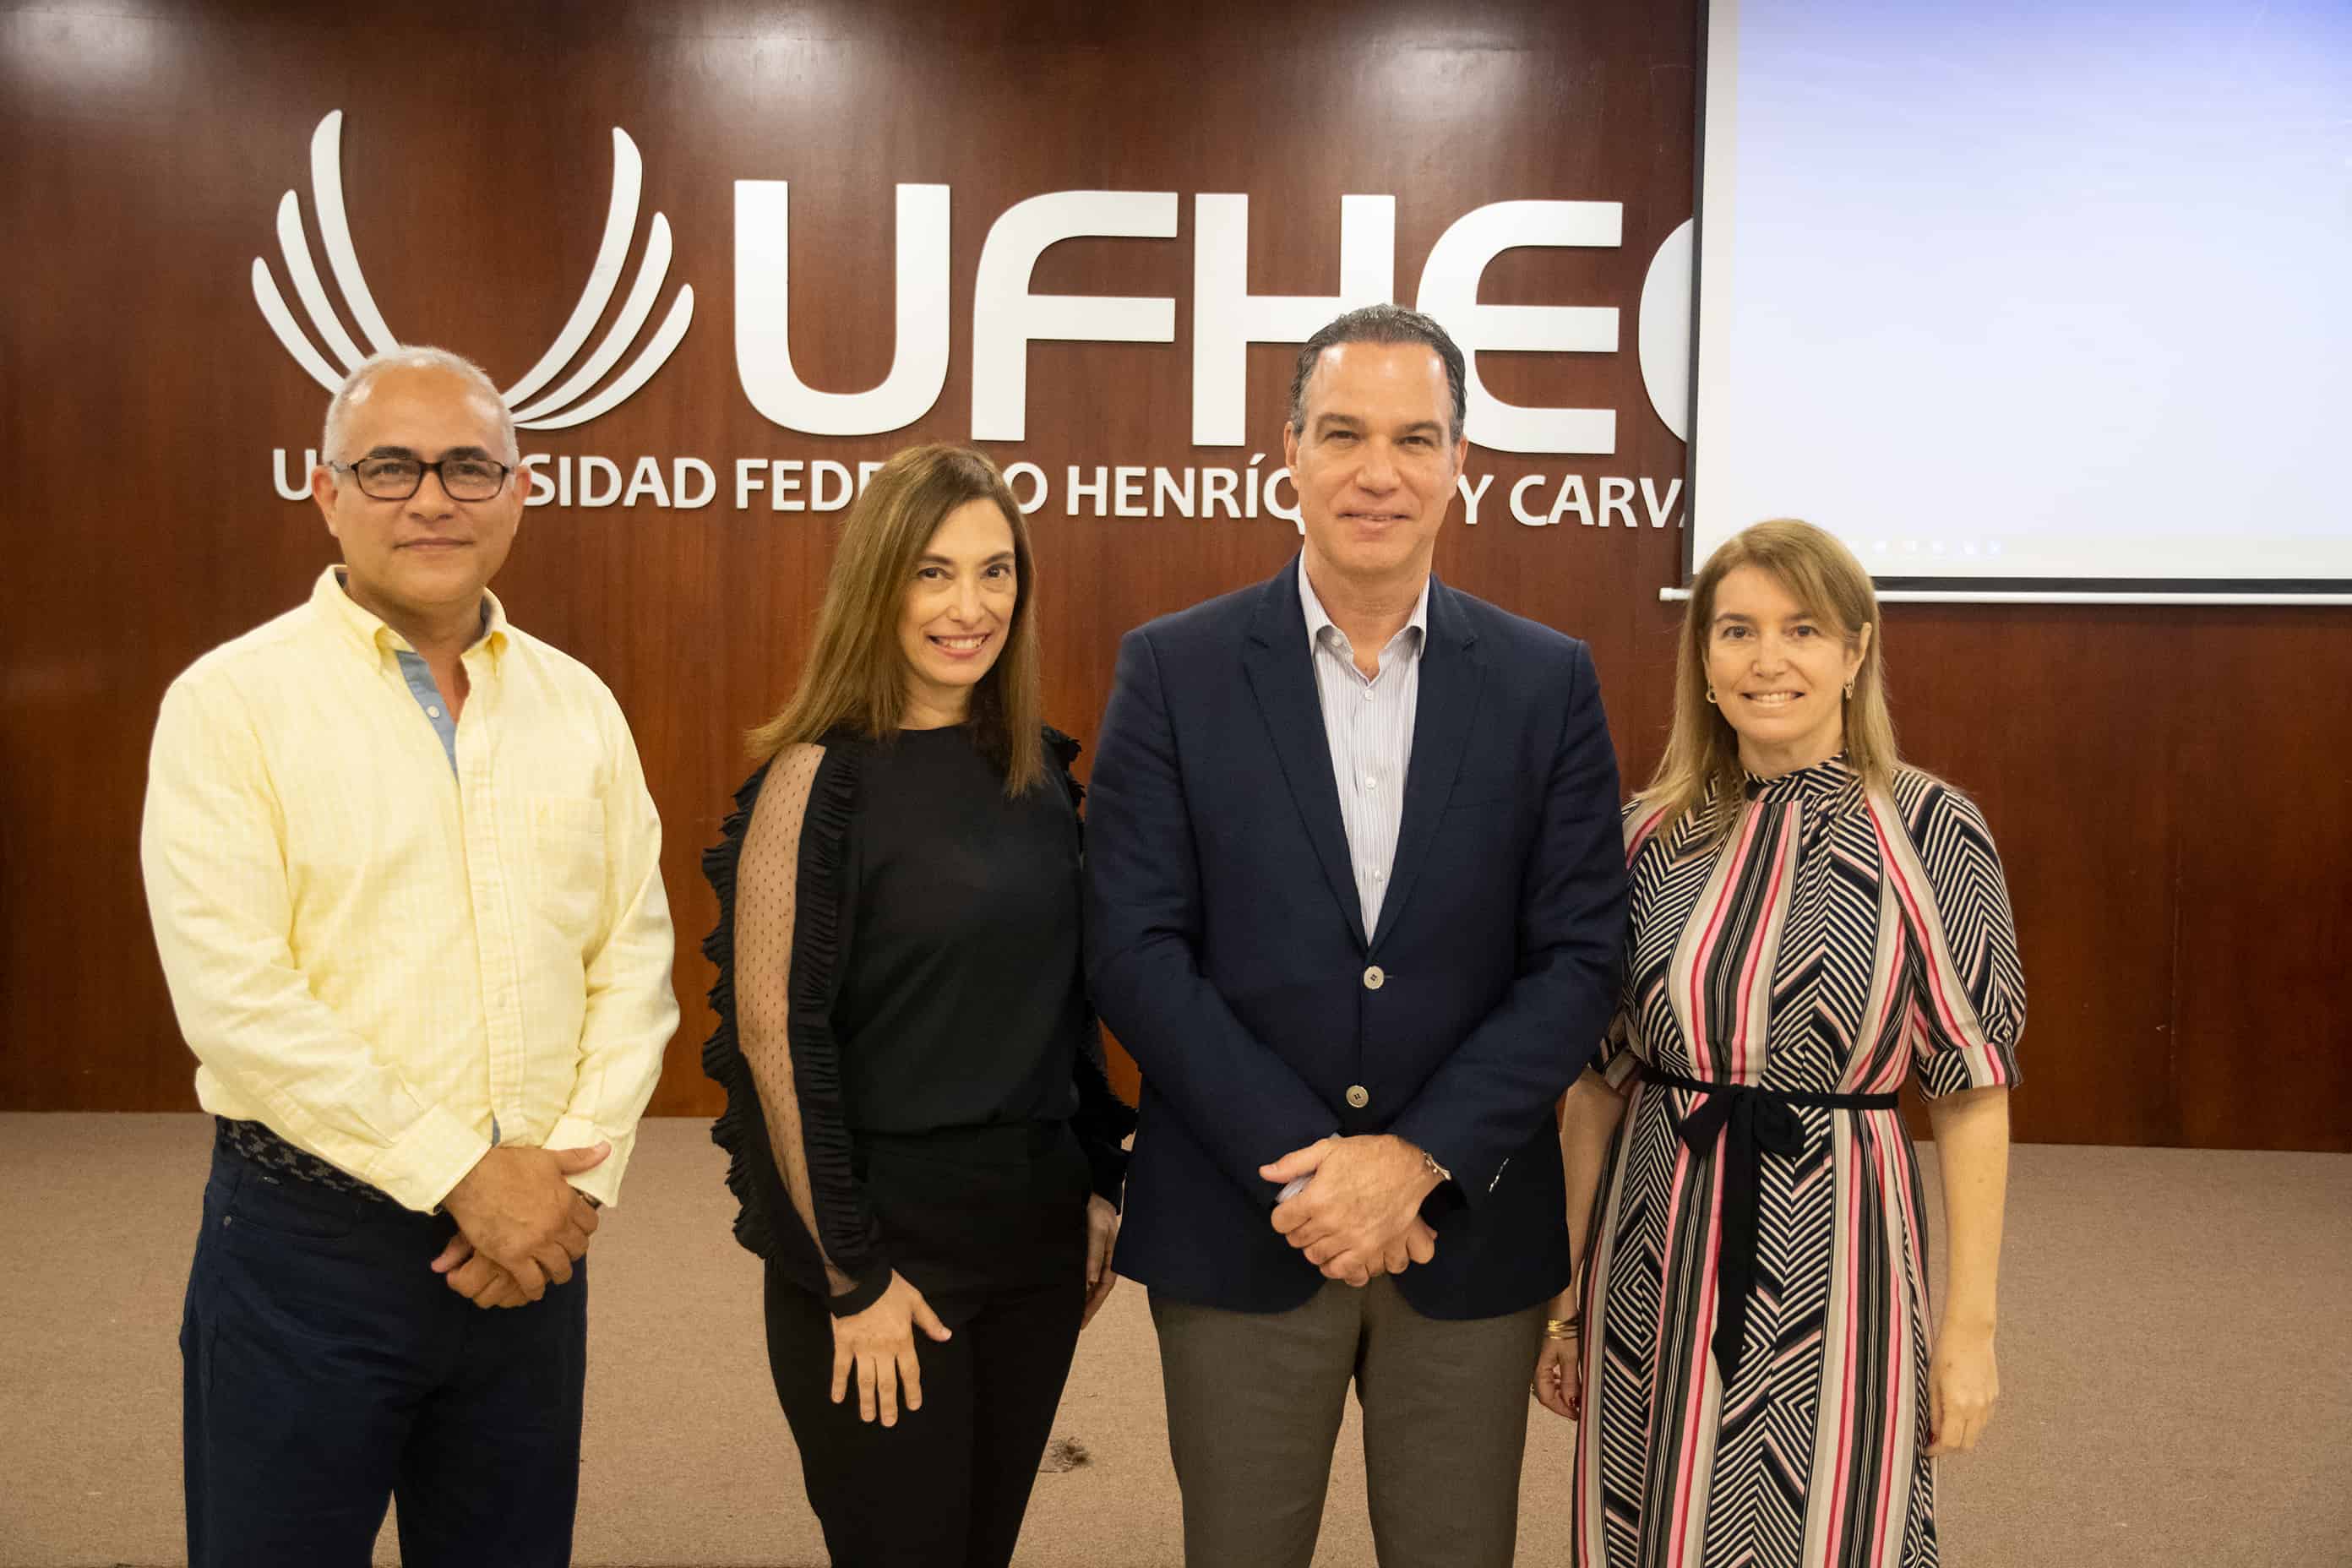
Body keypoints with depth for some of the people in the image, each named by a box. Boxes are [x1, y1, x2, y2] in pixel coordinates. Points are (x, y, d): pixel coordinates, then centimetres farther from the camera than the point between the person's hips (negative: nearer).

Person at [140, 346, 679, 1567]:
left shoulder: (579, 705, 7)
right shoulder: (231, 701, -6)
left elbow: (634, 961, 5)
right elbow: (236, 998, -14)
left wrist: (575, 1173, -8)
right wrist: (462, 1176, -14)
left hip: (533, 1238, 4)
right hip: (310, 1238, -3)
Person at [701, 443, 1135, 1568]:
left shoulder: (1039, 769, 5)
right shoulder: (821, 778, -12)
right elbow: (773, 1031, -14)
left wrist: (1099, 1187, 8)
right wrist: (851, 1278, -13)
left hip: (1035, 1240, 5)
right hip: (887, 1242, -5)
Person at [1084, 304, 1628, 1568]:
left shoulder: (1548, 684, 0)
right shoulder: (1173, 670, -3)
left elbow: (1581, 956, -3)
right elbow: (1134, 947, -8)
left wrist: (1418, 1159, -13)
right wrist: (1299, 1166, -14)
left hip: (1468, 1231, 1)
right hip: (1238, 1229, -1)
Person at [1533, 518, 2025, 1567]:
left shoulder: (1929, 831, -7)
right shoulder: (1649, 838, 1)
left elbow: (1972, 1088, -4)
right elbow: (1596, 1079, 6)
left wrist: (1970, 1324, -6)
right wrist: (1567, 1291, 6)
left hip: (1834, 1261, -2)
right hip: (1656, 1256, 3)